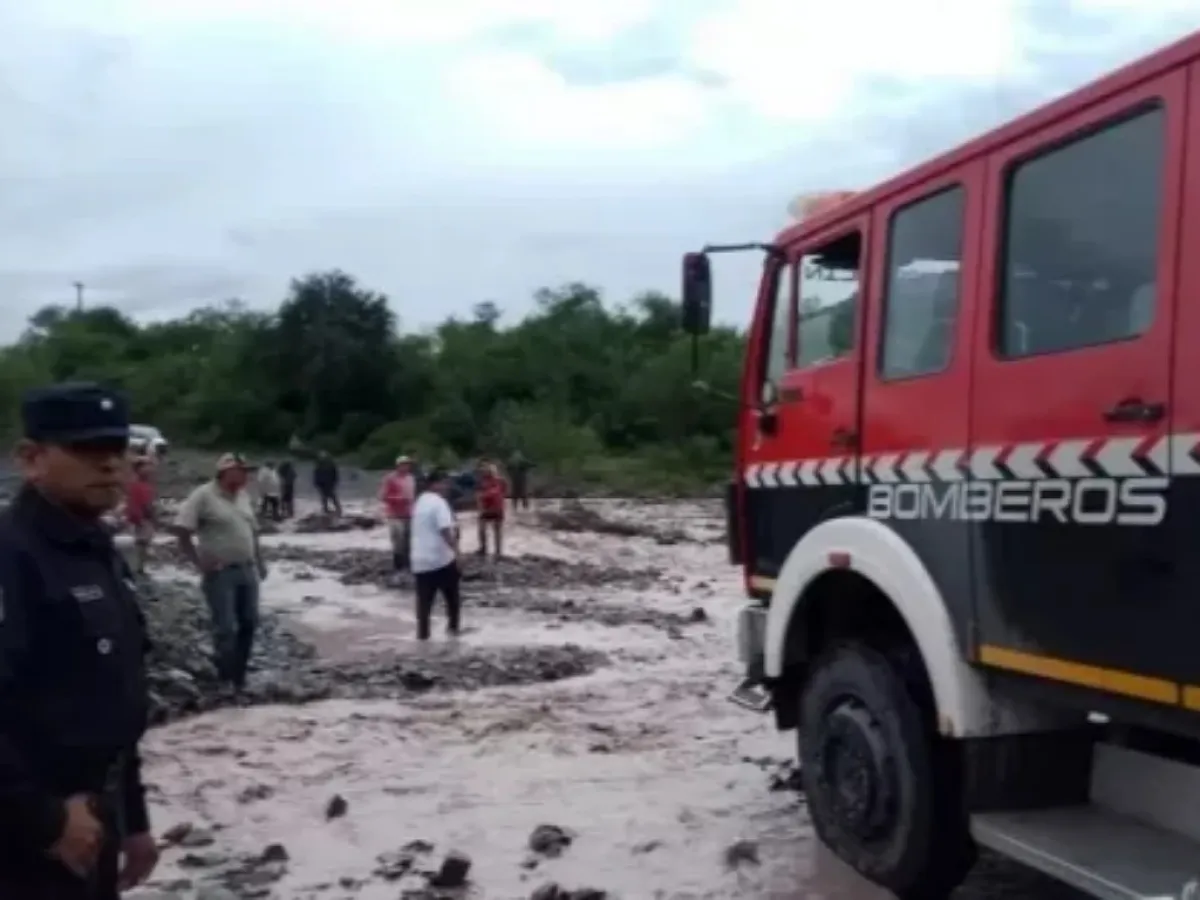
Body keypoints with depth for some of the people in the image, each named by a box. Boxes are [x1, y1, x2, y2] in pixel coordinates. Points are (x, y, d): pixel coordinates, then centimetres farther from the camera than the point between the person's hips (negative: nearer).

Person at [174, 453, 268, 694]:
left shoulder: (243, 496, 11)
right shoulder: (203, 496, -11)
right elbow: (182, 532, -14)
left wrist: (259, 562, 12)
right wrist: (200, 563, -17)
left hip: (247, 570, 7)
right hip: (220, 573, -7)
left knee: (249, 623, 11)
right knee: (225, 628, -4)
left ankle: (239, 674, 24)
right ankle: (227, 680, 9)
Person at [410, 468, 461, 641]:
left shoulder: (420, 501, 14)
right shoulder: (438, 503, -14)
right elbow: (445, 530, -24)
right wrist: (456, 549, -20)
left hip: (420, 559, 7)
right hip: (441, 558, -7)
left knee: (424, 599, 7)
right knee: (452, 595, 12)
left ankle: (422, 633, 7)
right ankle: (453, 626, 20)